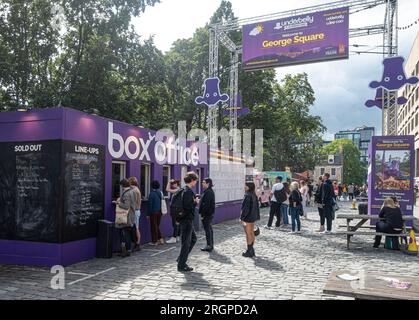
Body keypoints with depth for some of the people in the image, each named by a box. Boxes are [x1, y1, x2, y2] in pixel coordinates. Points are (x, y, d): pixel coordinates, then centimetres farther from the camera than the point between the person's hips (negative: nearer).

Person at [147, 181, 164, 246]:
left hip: (154, 212, -6)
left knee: (154, 227, 3)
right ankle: (160, 238, 12)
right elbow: (162, 203, 9)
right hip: (160, 212, 6)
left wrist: (148, 214, -8)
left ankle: (155, 241, 8)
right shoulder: (160, 193, 4)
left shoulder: (152, 194, -14)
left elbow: (150, 205, -14)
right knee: (157, 226, 18)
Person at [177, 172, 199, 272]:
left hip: (187, 219, 10)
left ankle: (181, 259, 26)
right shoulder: (188, 191, -19)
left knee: (193, 238, 21)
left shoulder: (184, 190, 12)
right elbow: (188, 206, -26)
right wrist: (195, 202, -10)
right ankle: (181, 265, 9)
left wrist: (194, 200, 10)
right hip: (187, 219, -10)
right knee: (186, 242, -1)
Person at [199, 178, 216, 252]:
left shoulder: (208, 192, -19)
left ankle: (209, 246, -1)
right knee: (209, 229, 16)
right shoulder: (210, 191, 15)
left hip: (207, 214, -11)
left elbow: (206, 205, -24)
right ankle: (211, 245, 24)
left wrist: (203, 214, -21)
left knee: (208, 230, -5)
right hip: (210, 213, 11)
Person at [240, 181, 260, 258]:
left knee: (248, 234, 1)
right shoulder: (254, 195, 6)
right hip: (253, 217, 9)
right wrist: (256, 217, 18)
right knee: (252, 233, 15)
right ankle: (251, 250, 25)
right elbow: (256, 207, 11)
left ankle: (249, 251, 10)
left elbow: (246, 208, -22)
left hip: (247, 217, -8)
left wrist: (242, 218, -17)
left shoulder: (248, 196, -21)